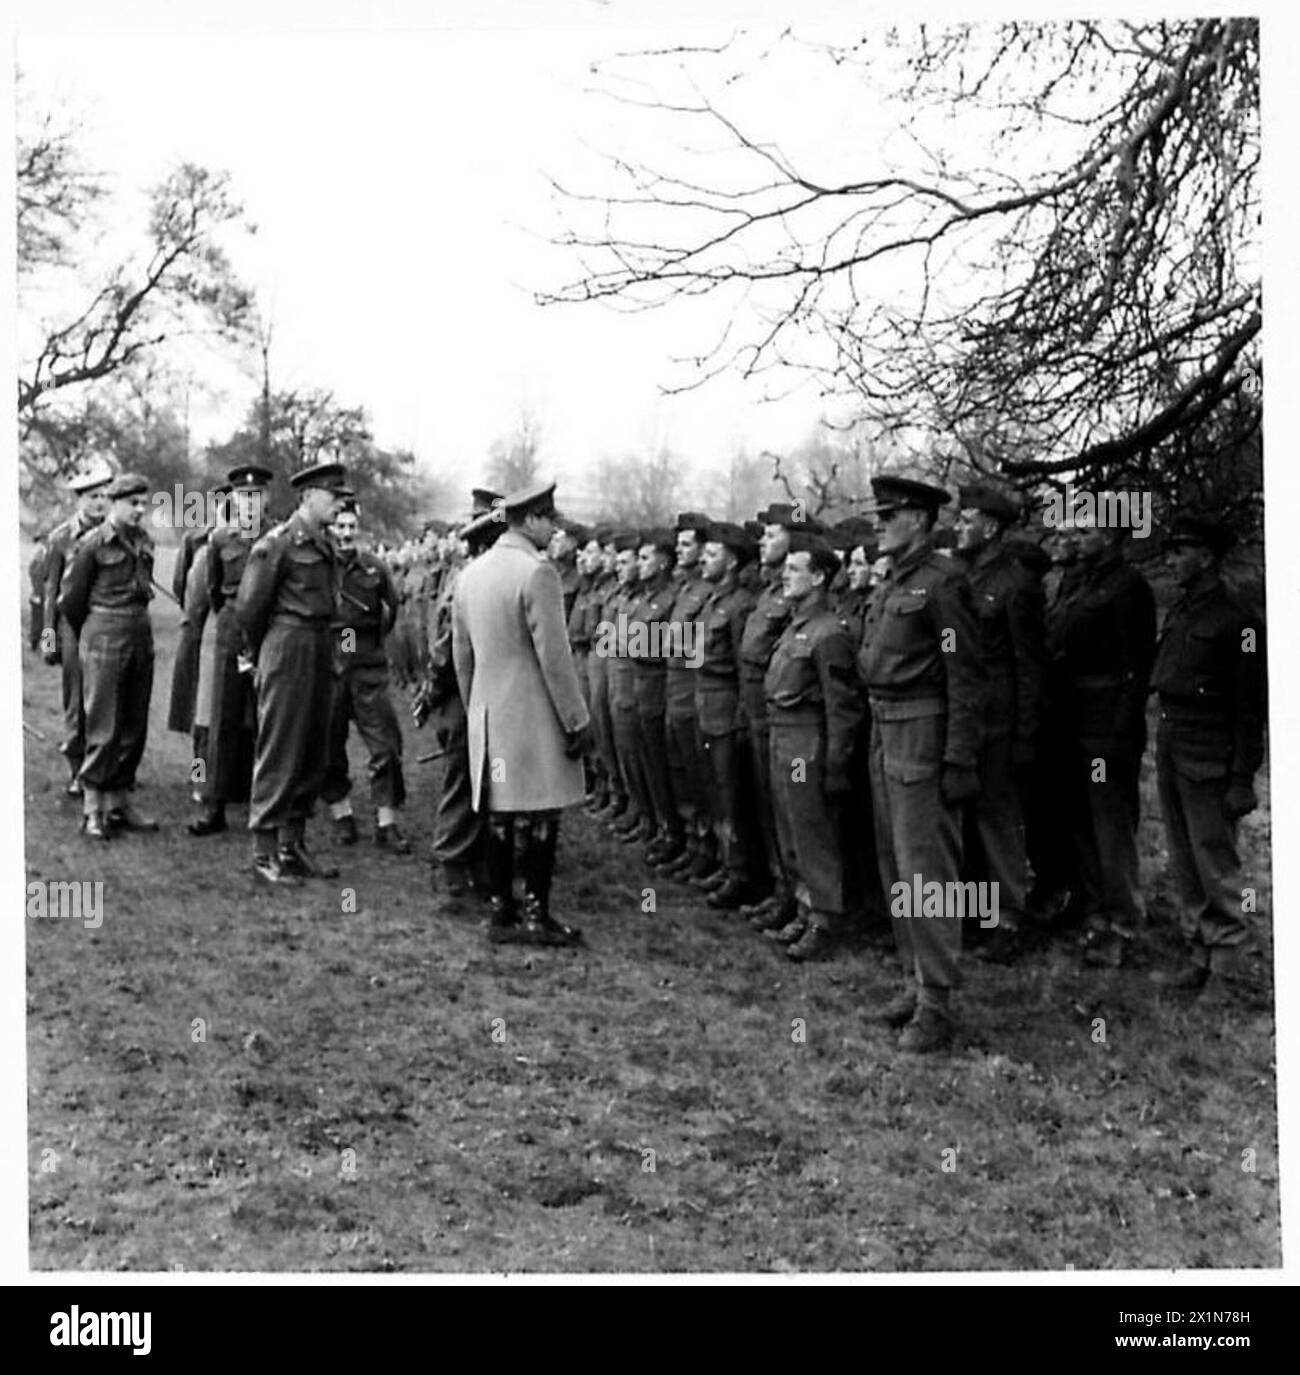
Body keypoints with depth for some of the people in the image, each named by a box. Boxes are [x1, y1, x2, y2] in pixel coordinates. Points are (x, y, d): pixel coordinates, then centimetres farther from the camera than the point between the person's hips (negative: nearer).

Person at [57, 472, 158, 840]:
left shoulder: (144, 543, 10)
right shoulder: (92, 544, -8)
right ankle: (93, 809, 3)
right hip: (105, 639, -6)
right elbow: (70, 599, -2)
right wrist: (89, 637, 10)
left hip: (141, 634, 6)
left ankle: (119, 802, 17)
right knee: (104, 726, -4)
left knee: (134, 727, 8)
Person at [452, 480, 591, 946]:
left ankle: (502, 912, 16)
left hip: (488, 714, 7)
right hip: (534, 715, -7)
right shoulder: (537, 572, -15)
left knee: (500, 815, 11)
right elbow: (554, 656, -16)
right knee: (539, 816, 0)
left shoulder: (469, 574, 9)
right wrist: (577, 720, -10)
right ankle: (535, 915, 4)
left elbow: (461, 654, 15)